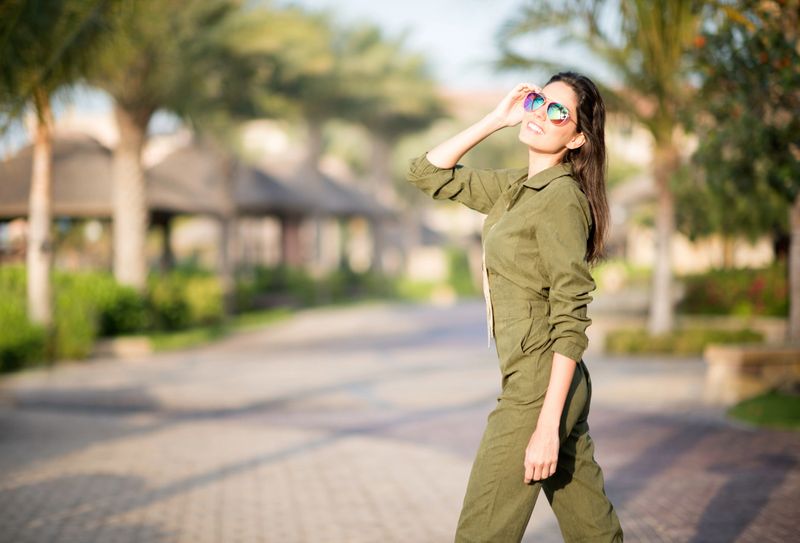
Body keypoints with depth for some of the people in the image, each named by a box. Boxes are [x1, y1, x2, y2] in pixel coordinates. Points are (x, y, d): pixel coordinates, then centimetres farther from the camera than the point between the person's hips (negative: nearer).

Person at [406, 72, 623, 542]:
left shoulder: (561, 196, -15)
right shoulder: (514, 187, 10)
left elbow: (571, 321, -19)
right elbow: (428, 173, 17)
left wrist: (547, 426, -23)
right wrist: (496, 120, 8)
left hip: (540, 390, -9)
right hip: (533, 381, 9)